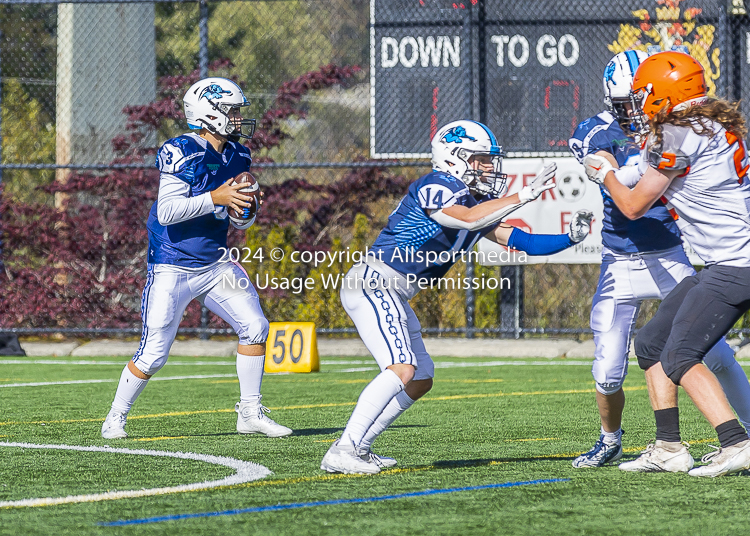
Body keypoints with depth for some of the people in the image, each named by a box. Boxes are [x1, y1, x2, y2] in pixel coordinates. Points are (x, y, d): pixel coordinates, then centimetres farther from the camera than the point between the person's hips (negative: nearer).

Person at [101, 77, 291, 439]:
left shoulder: (237, 157, 6)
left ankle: (250, 413, 9)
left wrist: (244, 212, -8)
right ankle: (116, 417, 14)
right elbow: (167, 212, -25)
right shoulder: (182, 153, -18)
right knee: (153, 353, -6)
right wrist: (216, 198, -29)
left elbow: (238, 223, 15)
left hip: (215, 265, 7)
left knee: (255, 326, -3)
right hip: (173, 270, -7)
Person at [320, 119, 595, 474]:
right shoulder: (435, 188, -15)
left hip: (392, 296, 10)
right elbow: (468, 219, -33)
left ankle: (358, 446, 14)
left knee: (420, 380, 12)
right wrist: (524, 196, -32)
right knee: (401, 368, -22)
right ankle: (341, 453, -23)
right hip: (373, 284, -10)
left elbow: (519, 241, 14)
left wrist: (570, 238, 1)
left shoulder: (479, 202, 14)